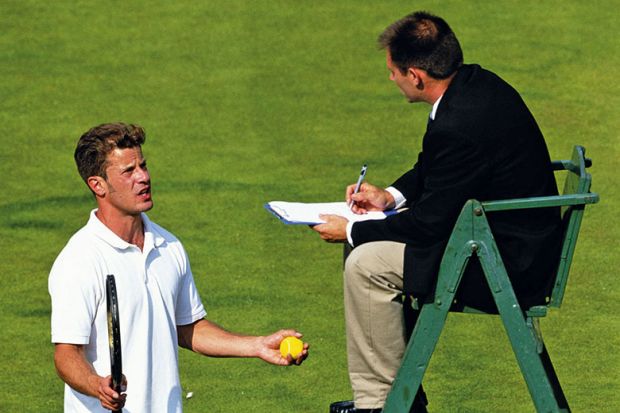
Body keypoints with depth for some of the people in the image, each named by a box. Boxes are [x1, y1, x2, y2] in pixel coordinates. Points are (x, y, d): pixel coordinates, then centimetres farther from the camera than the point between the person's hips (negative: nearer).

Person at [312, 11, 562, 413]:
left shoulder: (458, 126, -28)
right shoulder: (475, 81, 2)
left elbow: (430, 222, -18)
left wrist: (351, 231, -7)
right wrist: (391, 195, 7)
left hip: (510, 267, -11)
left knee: (366, 265, -11)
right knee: (373, 245, 18)